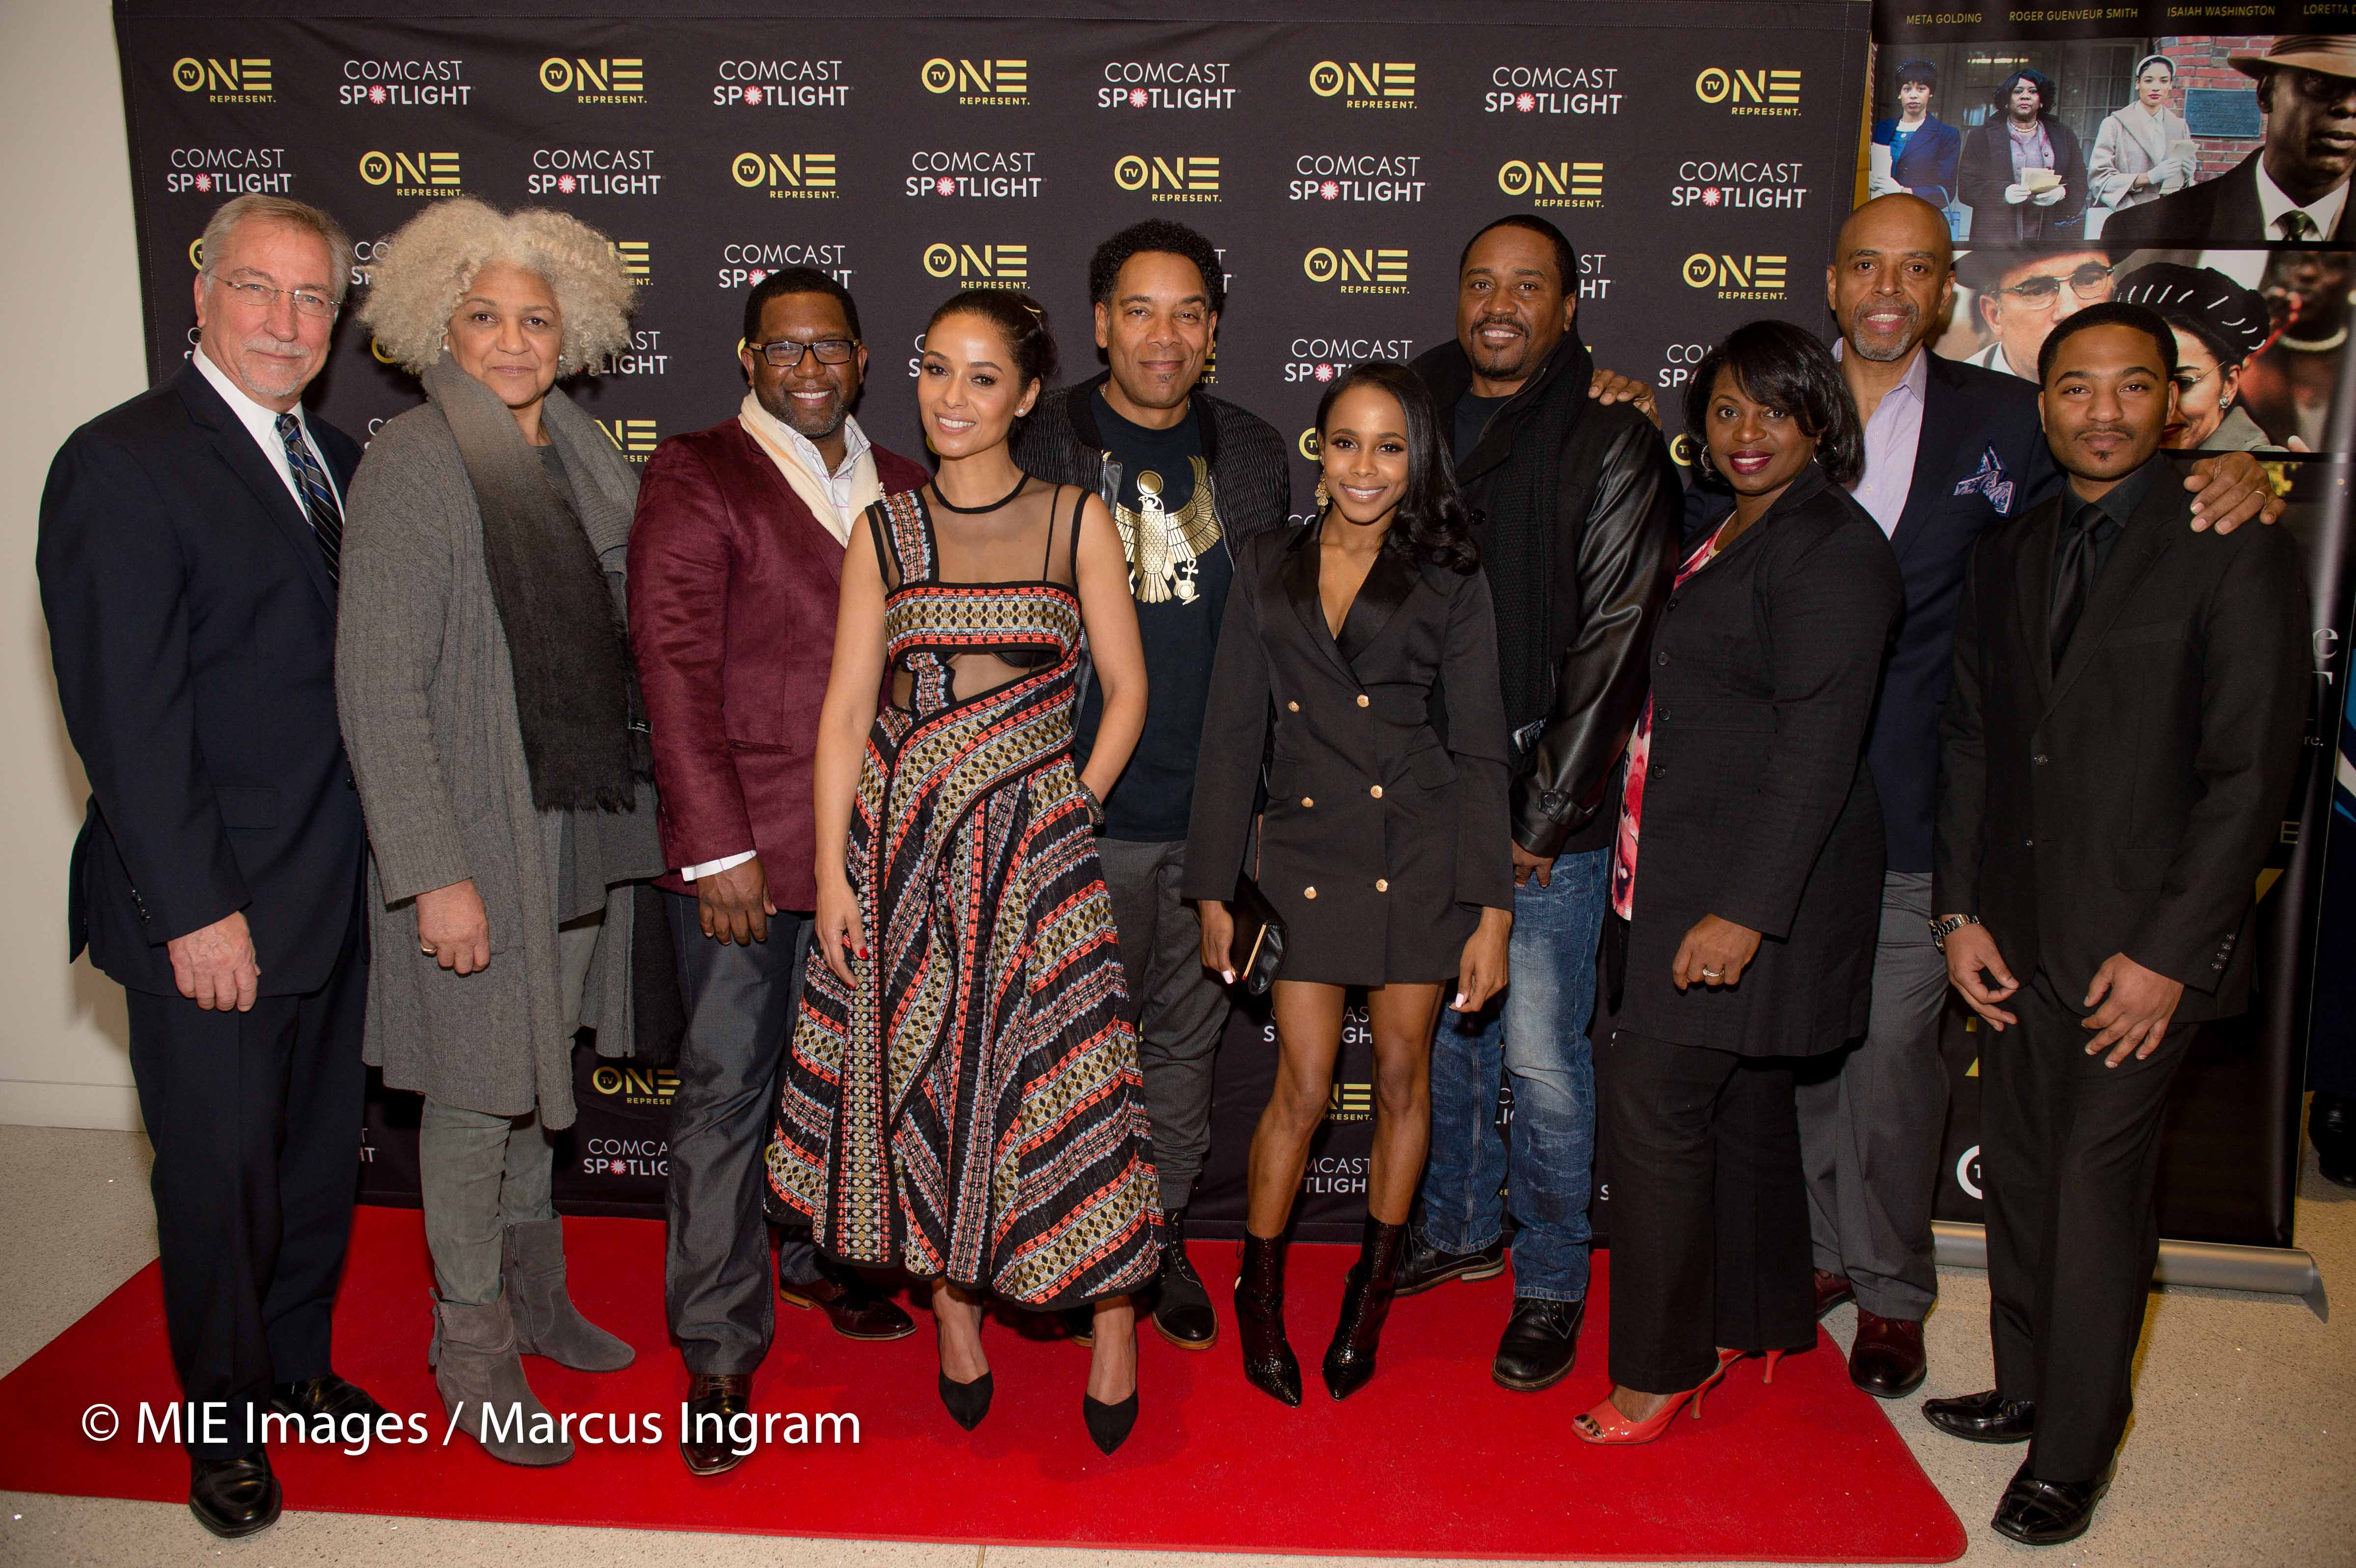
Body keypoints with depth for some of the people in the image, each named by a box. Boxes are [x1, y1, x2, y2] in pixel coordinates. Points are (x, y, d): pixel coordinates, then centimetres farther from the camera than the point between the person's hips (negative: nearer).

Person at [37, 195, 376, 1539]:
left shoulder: (341, 462, 10)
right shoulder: (124, 464, -12)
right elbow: (126, 712, -17)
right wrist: (196, 910, -19)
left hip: (340, 895, 7)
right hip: (215, 910, -7)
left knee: (321, 1158, 19)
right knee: (221, 1175, 9)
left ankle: (300, 1368, 39)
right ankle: (224, 1420, 29)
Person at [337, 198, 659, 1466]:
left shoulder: (583, 455, 7)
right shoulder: (412, 465, -13)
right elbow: (378, 686, -16)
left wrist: (631, 804, 7)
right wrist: (434, 873, -20)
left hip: (579, 816, 6)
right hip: (476, 826, -6)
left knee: (535, 1064, 19)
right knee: (476, 1087, 5)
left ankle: (534, 1296, 36)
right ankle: (472, 1347, 24)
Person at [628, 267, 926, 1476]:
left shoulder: (902, 488, 11)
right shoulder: (694, 477, -4)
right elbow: (674, 666, -10)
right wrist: (717, 846, -16)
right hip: (742, 845, -5)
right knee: (728, 1088, 3)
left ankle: (819, 1252, 41)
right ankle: (719, 1351, 16)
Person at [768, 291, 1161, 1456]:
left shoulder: (1076, 521, 2)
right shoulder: (884, 531, 6)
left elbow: (1126, 687, 6)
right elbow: (847, 710, 4)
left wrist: (1073, 810, -5)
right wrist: (832, 873, -2)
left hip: (1036, 839, -2)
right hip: (902, 836, 2)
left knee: (1065, 1073, -3)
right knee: (920, 1071, 8)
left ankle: (1113, 1324, 18)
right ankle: (955, 1315, 29)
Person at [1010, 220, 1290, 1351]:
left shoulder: (1252, 453, 7)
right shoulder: (1040, 448, -2)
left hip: (1216, 810, 3)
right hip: (1085, 809, -3)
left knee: (1186, 1035, 14)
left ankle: (1162, 1235, 31)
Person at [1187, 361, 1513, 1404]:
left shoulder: (1450, 581, 0)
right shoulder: (1267, 571, 5)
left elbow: (1480, 751, -2)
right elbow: (1232, 739, 5)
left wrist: (1492, 913, -8)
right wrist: (1213, 892, 2)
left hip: (1420, 861, 0)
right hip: (1306, 858, 1)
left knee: (1402, 1076, 10)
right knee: (1302, 1089, 1)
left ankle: (1372, 1292, 30)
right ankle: (1258, 1291, 22)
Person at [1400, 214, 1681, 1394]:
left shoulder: (1612, 438, -4)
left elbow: (1613, 639, -8)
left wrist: (1543, 818, -11)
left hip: (1546, 814, -4)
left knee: (1541, 1056, 1)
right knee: (1439, 1029, 16)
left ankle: (1550, 1282, 20)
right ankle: (1459, 1228, 36)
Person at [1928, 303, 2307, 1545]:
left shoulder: (2239, 555, -7)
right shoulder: (2007, 557, 10)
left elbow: (2251, 773, -10)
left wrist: (2167, 953, -13)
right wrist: (1960, 911, 4)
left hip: (2142, 946, -5)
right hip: (2015, 934, 5)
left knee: (2097, 1189, -1)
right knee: (2019, 1176, 13)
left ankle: (2072, 1456, 16)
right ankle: (2028, 1390, 32)